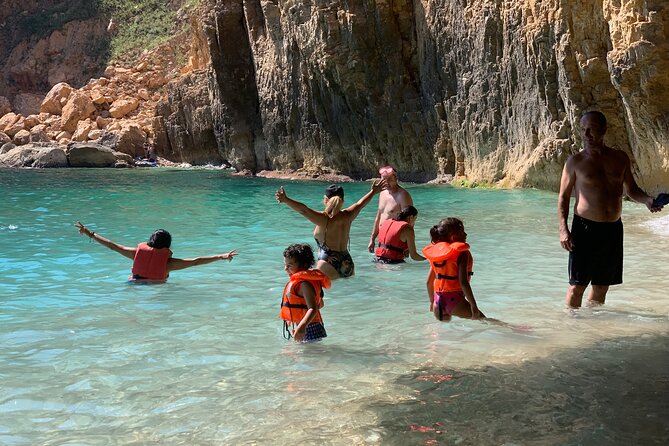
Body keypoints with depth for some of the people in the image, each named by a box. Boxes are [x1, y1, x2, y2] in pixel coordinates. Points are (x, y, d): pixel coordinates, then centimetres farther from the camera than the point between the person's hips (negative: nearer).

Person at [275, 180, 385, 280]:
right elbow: (360, 204, 26)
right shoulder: (347, 216, 9)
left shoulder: (324, 218, -10)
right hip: (348, 264, 7)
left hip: (329, 265, -7)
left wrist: (286, 200, -33)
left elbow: (303, 209, -24)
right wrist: (373, 192, 43)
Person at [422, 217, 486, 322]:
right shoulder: (461, 253, -10)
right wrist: (473, 305, -14)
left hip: (438, 302, 6)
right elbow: (463, 282, -19)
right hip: (455, 300, -6)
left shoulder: (436, 252, 10)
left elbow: (429, 282, 14)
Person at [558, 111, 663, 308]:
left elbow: (631, 189, 18)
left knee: (602, 285, 12)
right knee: (577, 285, -5)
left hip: (613, 229, 4)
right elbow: (563, 197, -1)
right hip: (585, 228, -4)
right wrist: (563, 230, -12)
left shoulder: (620, 158, 8)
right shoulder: (575, 161, -2)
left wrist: (647, 200, -3)